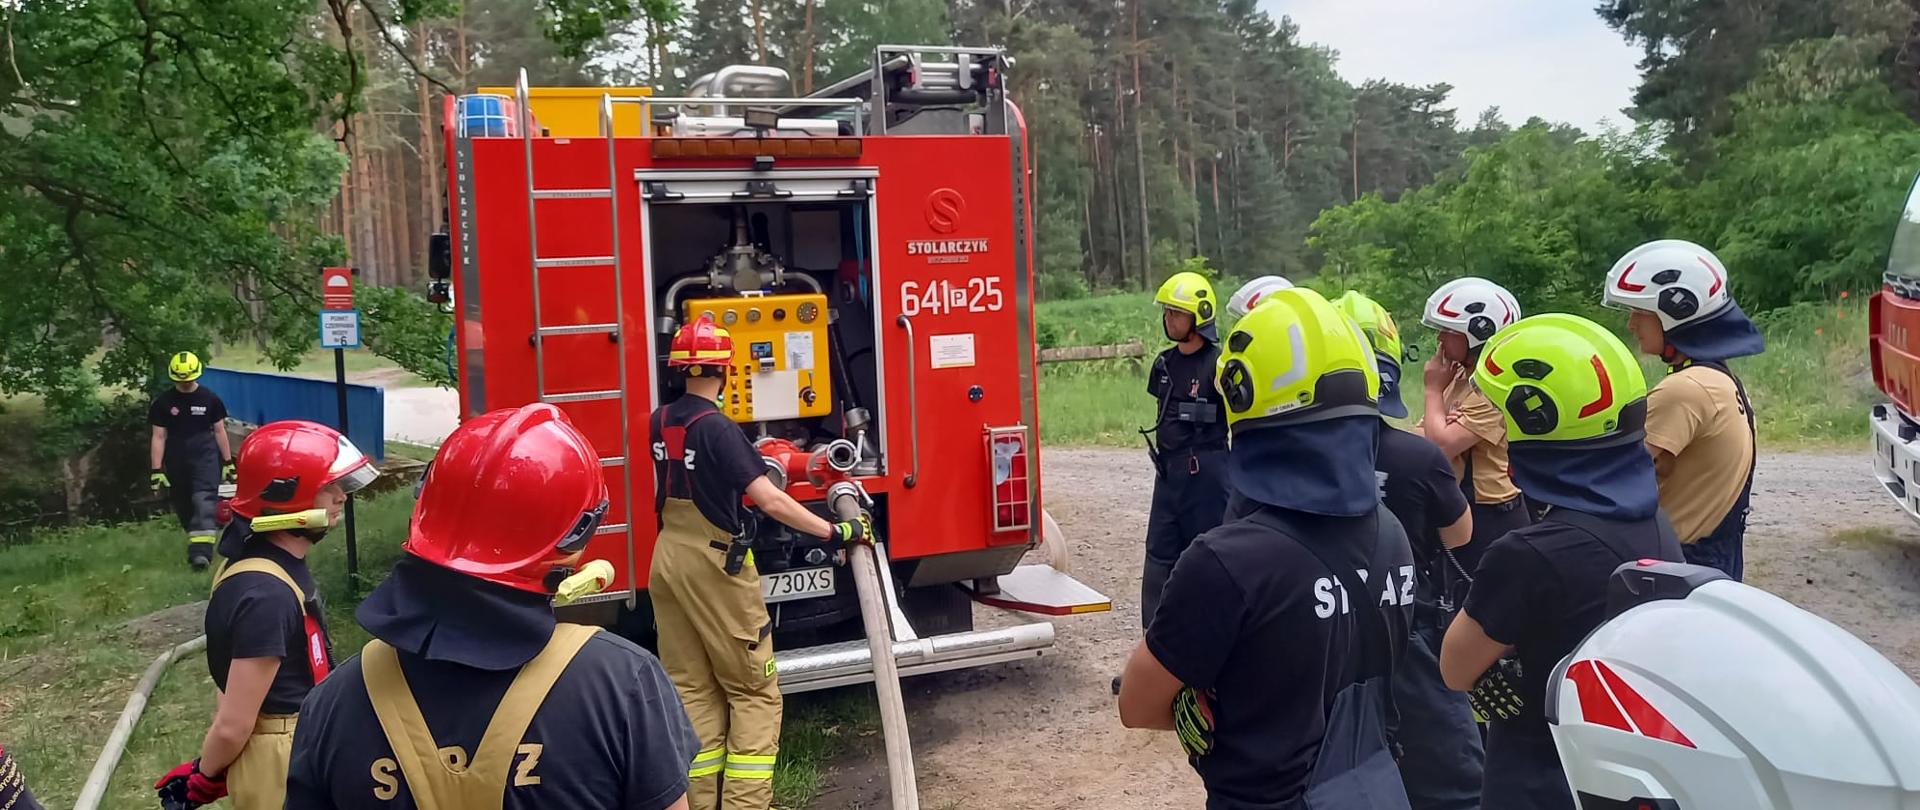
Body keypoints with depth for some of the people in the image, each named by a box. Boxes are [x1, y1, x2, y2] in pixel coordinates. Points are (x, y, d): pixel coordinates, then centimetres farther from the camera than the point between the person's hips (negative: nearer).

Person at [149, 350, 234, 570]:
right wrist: (157, 470, -4)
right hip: (176, 462, 2)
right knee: (183, 506, 11)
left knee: (203, 501, -18)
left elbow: (220, 431, 6)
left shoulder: (210, 399, 0)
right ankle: (195, 544, 30)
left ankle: (201, 551, -27)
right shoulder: (163, 402, 0)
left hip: (205, 457, -2)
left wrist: (228, 462, 6)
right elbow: (159, 437, 1)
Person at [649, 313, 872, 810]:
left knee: (690, 688, 13)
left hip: (667, 560, 8)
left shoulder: (661, 422, 4)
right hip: (712, 564, -7)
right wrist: (835, 532, -24)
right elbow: (770, 501, -25)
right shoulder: (717, 428, -18)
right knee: (755, 691, 3)